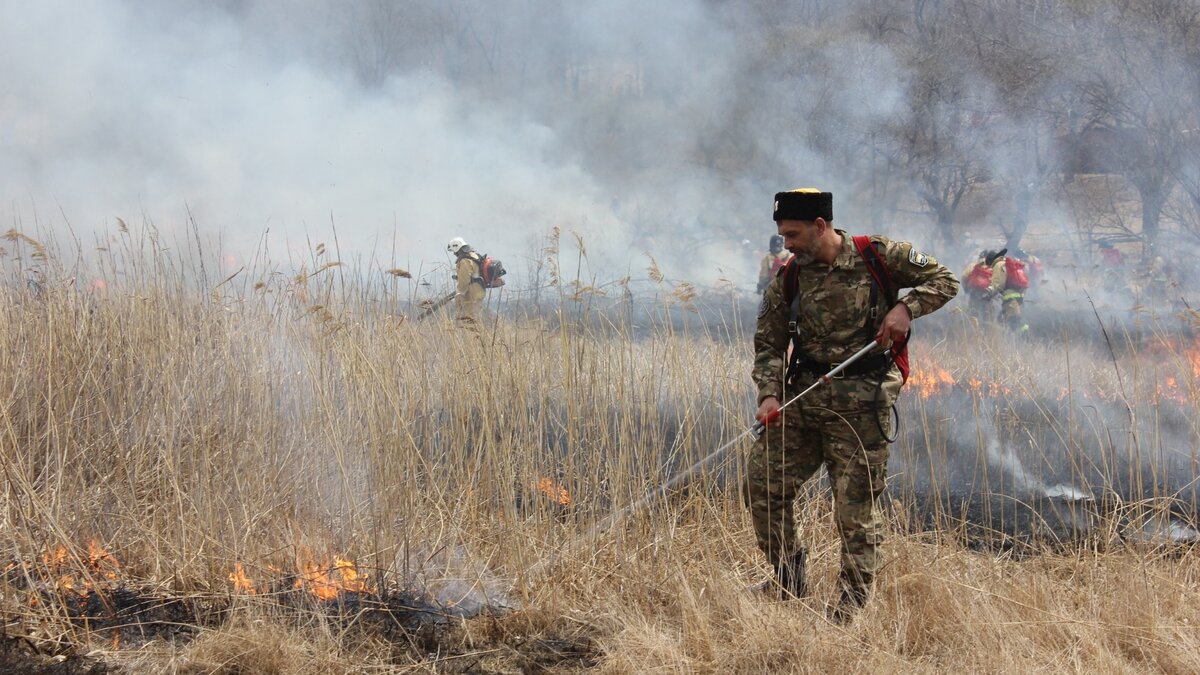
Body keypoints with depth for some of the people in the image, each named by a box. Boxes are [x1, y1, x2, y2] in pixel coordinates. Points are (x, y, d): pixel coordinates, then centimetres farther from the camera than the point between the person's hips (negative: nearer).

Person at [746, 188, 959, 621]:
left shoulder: (879, 257, -4)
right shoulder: (787, 280, 5)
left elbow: (944, 281, 4)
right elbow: (769, 344, 6)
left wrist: (906, 308, -14)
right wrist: (769, 394, -11)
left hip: (862, 402, -4)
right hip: (803, 397, 5)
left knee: (856, 510, -2)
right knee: (762, 483, 1)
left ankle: (849, 611, 6)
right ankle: (789, 585, 19)